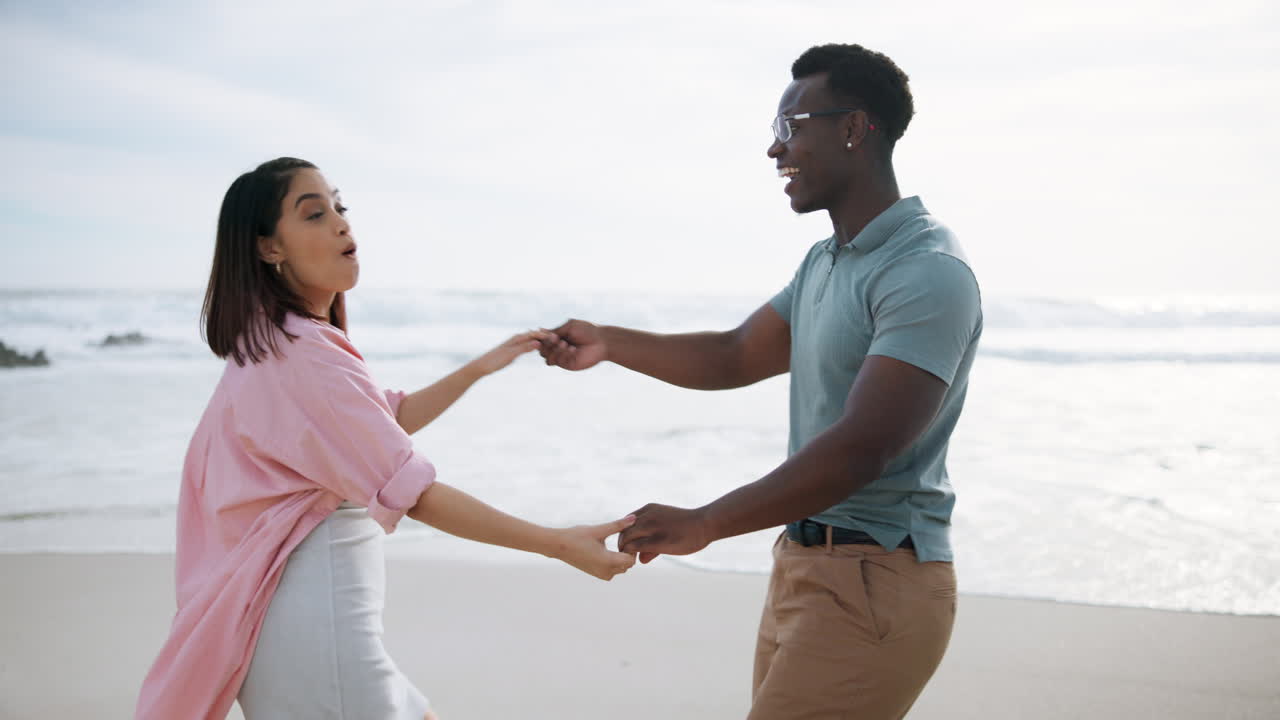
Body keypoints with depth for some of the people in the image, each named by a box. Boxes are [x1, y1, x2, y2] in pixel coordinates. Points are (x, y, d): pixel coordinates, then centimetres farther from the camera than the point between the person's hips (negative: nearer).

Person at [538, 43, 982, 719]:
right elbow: (735, 358, 20)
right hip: (802, 564, 9)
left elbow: (861, 449, -26)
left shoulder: (928, 273, -18)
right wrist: (608, 343, 9)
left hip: (871, 586, -9)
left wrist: (705, 523, -24)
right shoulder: (824, 263, 14)